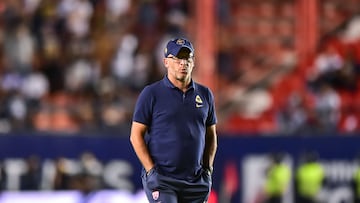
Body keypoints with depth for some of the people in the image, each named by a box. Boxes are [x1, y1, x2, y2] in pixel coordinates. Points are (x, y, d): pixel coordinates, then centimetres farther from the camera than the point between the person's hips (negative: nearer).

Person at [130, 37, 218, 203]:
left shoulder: (205, 94, 12)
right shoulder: (151, 93, -1)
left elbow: (211, 135, 20)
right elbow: (136, 135, -2)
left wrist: (208, 170, 8)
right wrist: (151, 171, -10)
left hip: (196, 182, 5)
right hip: (161, 180, -5)